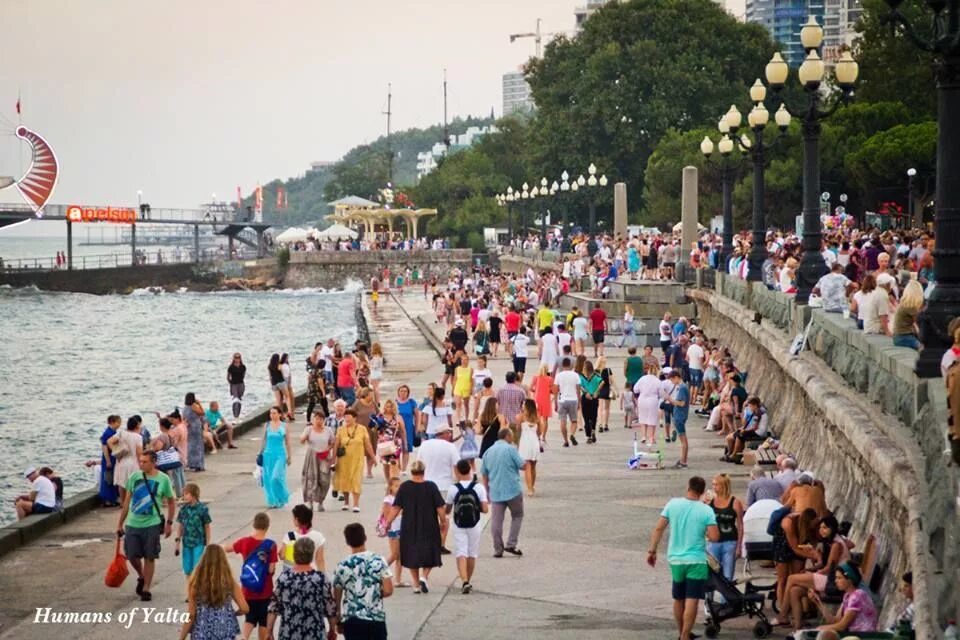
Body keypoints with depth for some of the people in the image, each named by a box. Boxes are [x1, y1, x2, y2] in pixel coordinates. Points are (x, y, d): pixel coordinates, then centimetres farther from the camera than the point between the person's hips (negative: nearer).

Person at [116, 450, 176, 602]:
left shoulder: (163, 479, -5)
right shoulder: (134, 477, 1)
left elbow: (171, 501, 5)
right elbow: (127, 501, 8)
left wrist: (169, 523, -2)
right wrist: (120, 523, 9)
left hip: (152, 525, -2)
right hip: (132, 524, 2)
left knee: (149, 557, 2)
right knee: (132, 556, 3)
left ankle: (146, 589, 12)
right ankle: (141, 577, 32)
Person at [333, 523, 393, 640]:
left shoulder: (342, 566, -4)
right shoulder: (378, 561, -5)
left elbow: (336, 597, 2)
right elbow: (388, 590, -8)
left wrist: (338, 621, 14)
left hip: (352, 620, 0)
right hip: (376, 618, 0)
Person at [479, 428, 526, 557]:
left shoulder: (488, 452, 10)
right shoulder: (510, 449, -7)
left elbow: (484, 474, 14)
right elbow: (523, 466, -8)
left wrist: (487, 492, 21)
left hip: (495, 492, 4)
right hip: (513, 490, -4)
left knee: (496, 521, 5)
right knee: (517, 516, 12)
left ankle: (498, 550, 5)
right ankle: (511, 544, 4)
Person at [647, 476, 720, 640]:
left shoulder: (673, 504, -3)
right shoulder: (706, 511, -10)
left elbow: (658, 529, -3)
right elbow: (714, 537, -16)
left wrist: (652, 550, 4)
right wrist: (703, 532, 5)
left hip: (675, 559, 4)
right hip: (696, 560, -4)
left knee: (678, 599, 19)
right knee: (692, 600, -5)